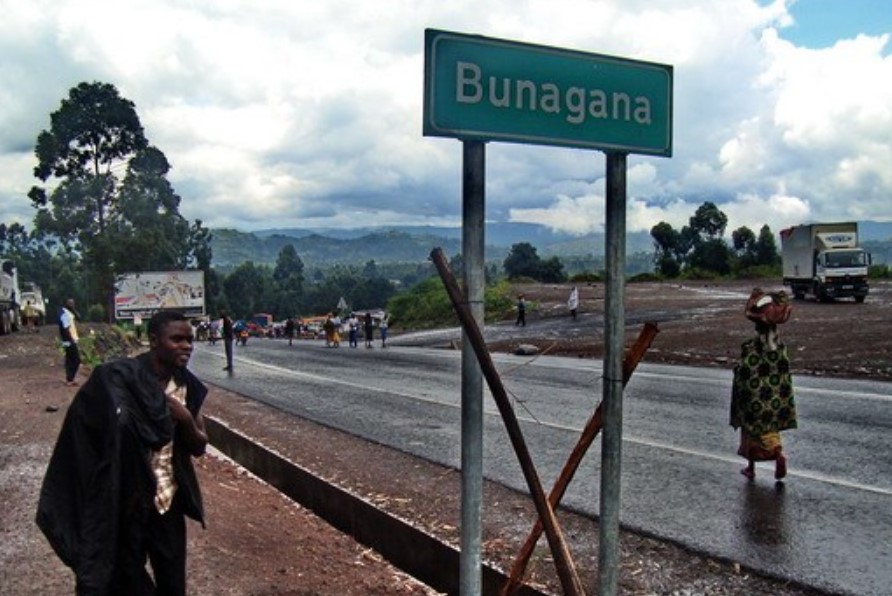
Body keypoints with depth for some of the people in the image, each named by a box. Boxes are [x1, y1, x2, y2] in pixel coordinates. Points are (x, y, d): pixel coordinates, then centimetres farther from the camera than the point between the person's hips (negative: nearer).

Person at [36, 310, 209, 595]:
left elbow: (199, 448, 5)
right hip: (125, 506, -4)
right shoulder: (117, 379, -18)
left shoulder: (188, 386, -2)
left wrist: (186, 419, -15)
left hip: (169, 504, 4)